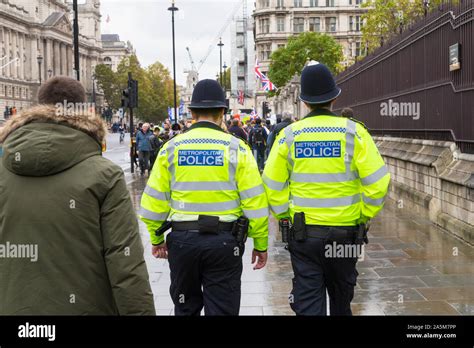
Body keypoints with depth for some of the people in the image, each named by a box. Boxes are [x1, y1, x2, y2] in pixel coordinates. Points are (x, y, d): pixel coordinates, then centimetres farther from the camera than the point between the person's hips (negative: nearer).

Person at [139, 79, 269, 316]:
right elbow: (255, 201, -6)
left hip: (182, 239, 2)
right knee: (222, 309, 7)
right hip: (224, 241, -2)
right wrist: (261, 244, 3)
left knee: (186, 308, 19)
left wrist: (157, 239, 16)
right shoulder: (236, 148, -3)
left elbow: (154, 200, 3)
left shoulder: (171, 148, 2)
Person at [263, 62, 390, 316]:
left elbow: (272, 185, -3)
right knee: (341, 298, 22)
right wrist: (364, 217, 2)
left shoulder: (289, 135, -4)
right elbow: (378, 182, -11)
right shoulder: (353, 132, -7)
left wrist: (285, 217, 11)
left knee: (308, 303, 4)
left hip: (303, 233, 0)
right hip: (346, 232, 1)